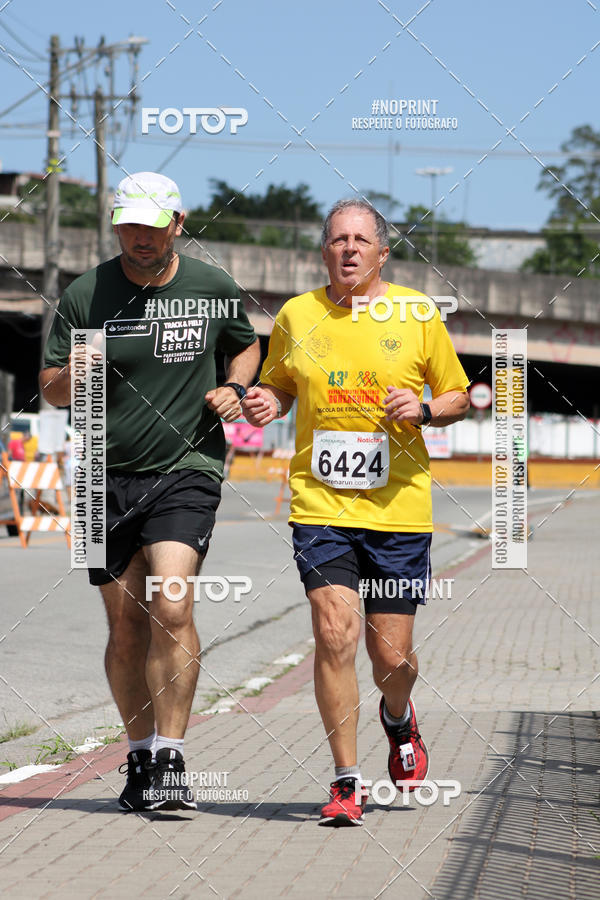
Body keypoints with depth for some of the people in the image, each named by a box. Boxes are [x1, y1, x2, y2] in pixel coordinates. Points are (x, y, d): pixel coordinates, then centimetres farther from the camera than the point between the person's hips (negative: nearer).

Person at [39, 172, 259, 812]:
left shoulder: (212, 288, 2)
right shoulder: (84, 295, 0)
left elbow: (247, 346, 22)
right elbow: (50, 389, 5)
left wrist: (235, 389, 2)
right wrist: (71, 376, -18)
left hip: (187, 470, -2)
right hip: (108, 477, 2)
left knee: (171, 605, -19)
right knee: (127, 623, 6)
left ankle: (170, 761, -16)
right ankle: (141, 757, 22)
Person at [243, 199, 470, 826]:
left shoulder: (418, 315, 2)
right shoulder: (296, 317, 5)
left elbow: (458, 395, 11)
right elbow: (278, 386, 19)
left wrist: (425, 409, -10)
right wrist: (264, 405, -3)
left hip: (400, 508, 0)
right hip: (320, 504, 0)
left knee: (391, 657, 4)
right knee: (334, 635, -14)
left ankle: (398, 718, 40)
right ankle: (346, 782, -2)